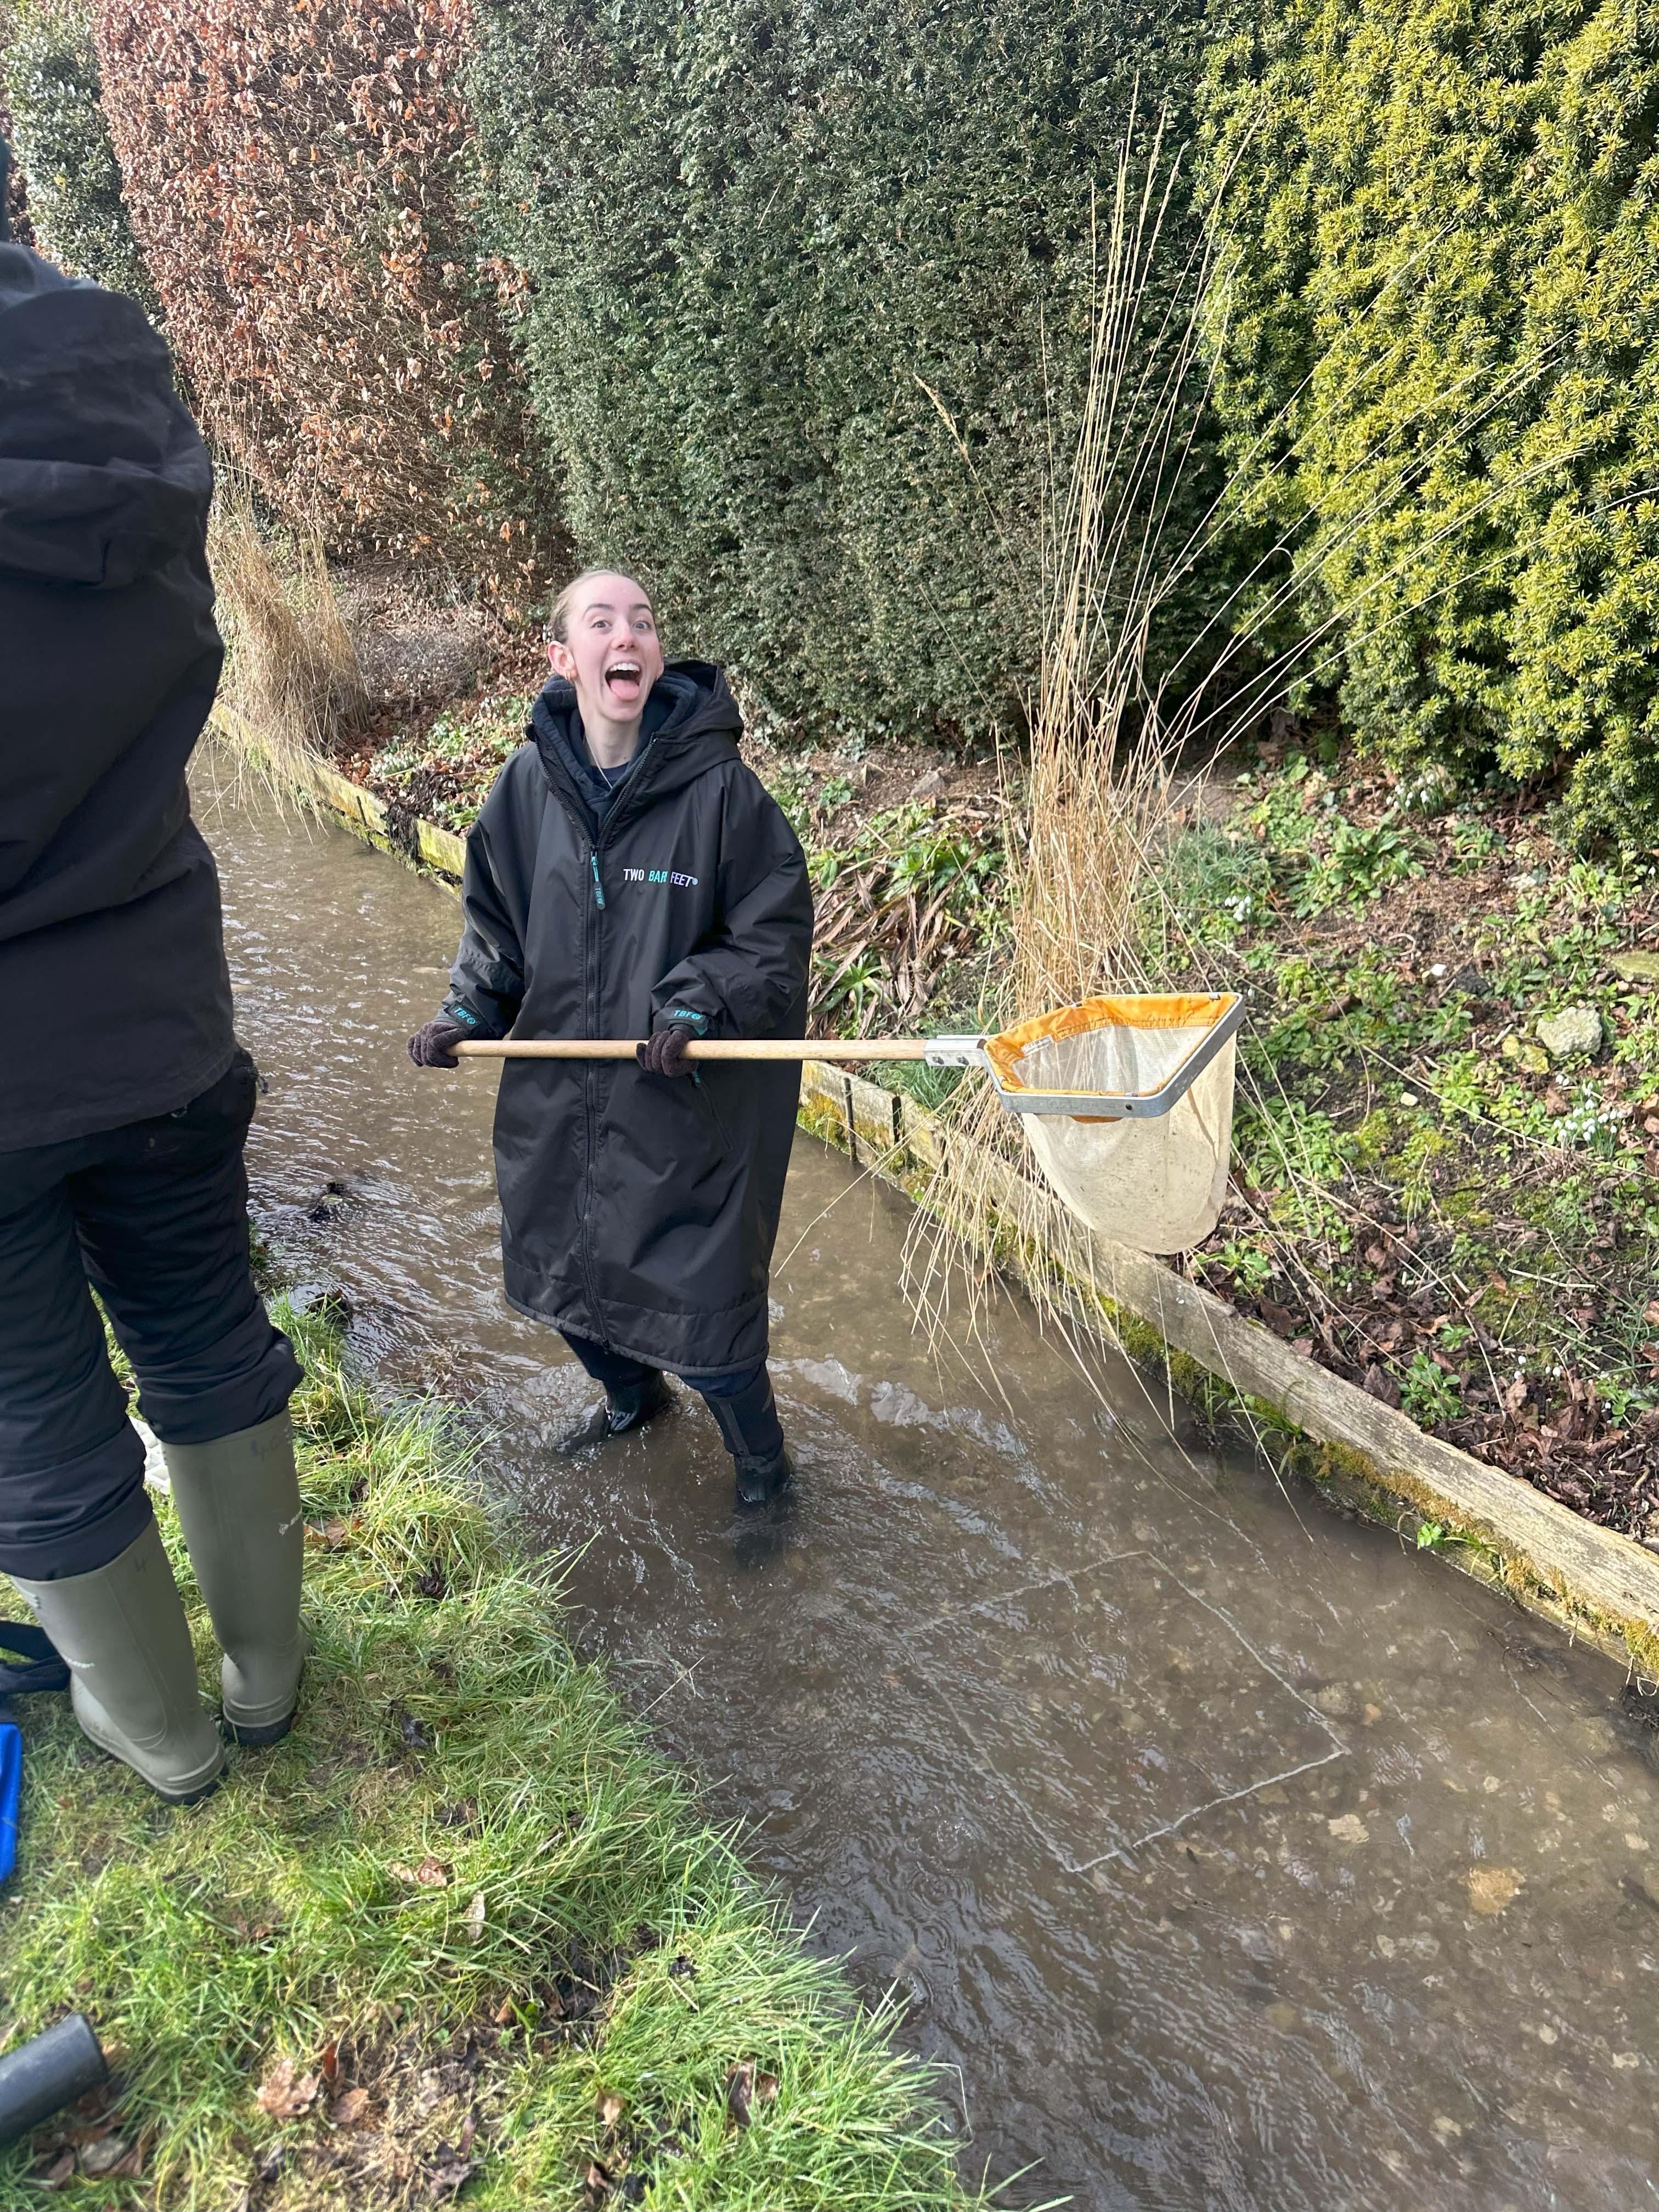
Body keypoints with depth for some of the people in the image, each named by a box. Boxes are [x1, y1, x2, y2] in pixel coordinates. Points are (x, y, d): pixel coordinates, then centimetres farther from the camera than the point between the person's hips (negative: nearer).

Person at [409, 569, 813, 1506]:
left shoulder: (720, 786, -13)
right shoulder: (529, 784, -1)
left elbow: (777, 933, -7)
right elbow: (497, 925, 13)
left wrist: (698, 1005, -20)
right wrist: (471, 1010, -2)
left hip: (687, 1106, -5)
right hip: (556, 1102, 5)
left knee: (699, 1306, 0)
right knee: (560, 1272, 21)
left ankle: (761, 1466, 31)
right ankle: (631, 1397, 54)